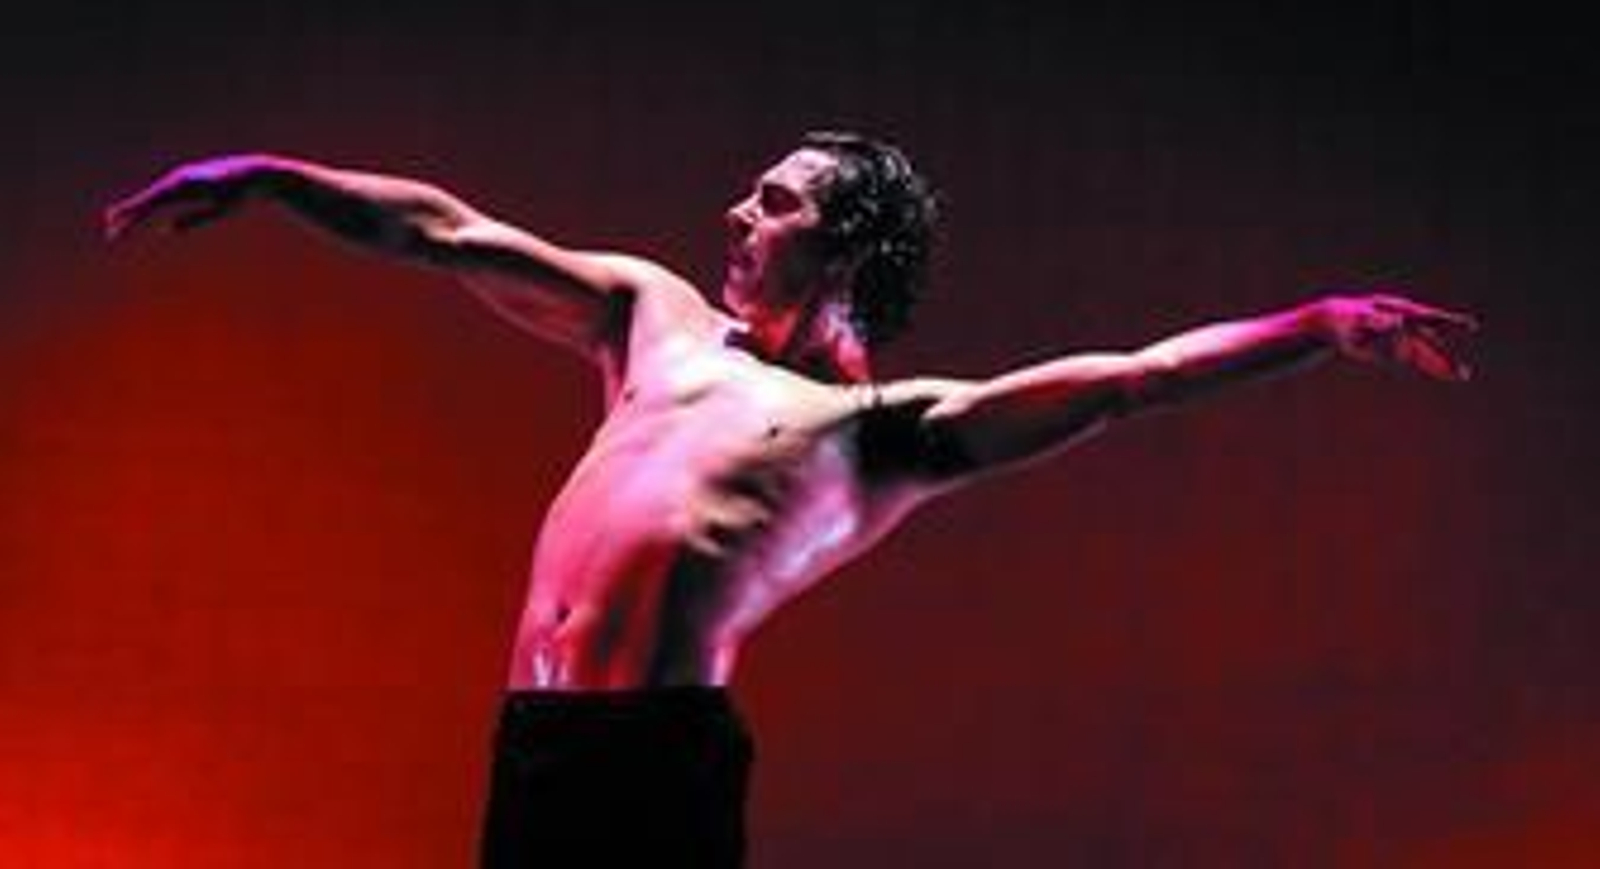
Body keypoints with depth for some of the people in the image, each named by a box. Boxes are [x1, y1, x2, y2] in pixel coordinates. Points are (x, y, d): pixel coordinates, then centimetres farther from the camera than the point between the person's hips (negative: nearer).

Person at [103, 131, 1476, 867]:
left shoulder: (895, 428, 6)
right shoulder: (658, 314, 22)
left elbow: (1132, 380, -2)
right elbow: (453, 234, 25)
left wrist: (1323, 325, -11)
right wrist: (261, 177, 28)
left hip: (663, 752, -5)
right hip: (536, 740, 6)